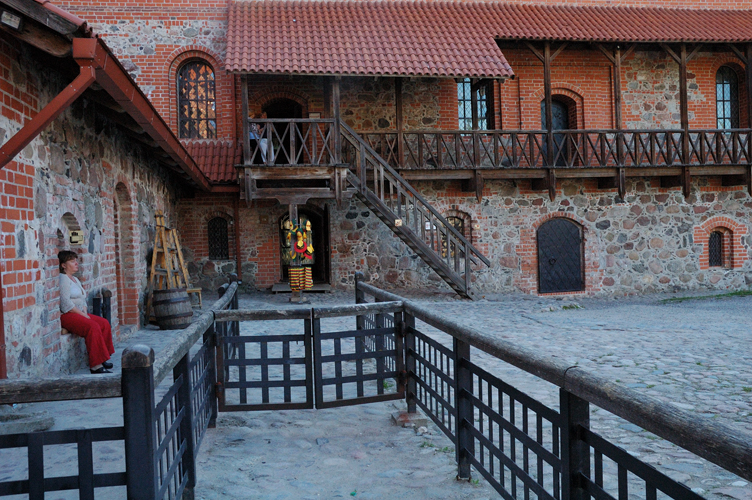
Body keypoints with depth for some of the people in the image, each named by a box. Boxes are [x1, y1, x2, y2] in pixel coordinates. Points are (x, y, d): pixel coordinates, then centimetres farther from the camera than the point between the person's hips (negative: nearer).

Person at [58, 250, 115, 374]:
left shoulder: (75, 279, 23)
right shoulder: (62, 279, -9)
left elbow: (82, 299, 23)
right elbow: (66, 303, -18)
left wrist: (85, 313, 4)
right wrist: (83, 314, -16)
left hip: (79, 313, 10)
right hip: (66, 316, -10)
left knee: (104, 323, -7)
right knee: (93, 327, -29)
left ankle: (101, 358, -5)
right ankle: (96, 365, -30)